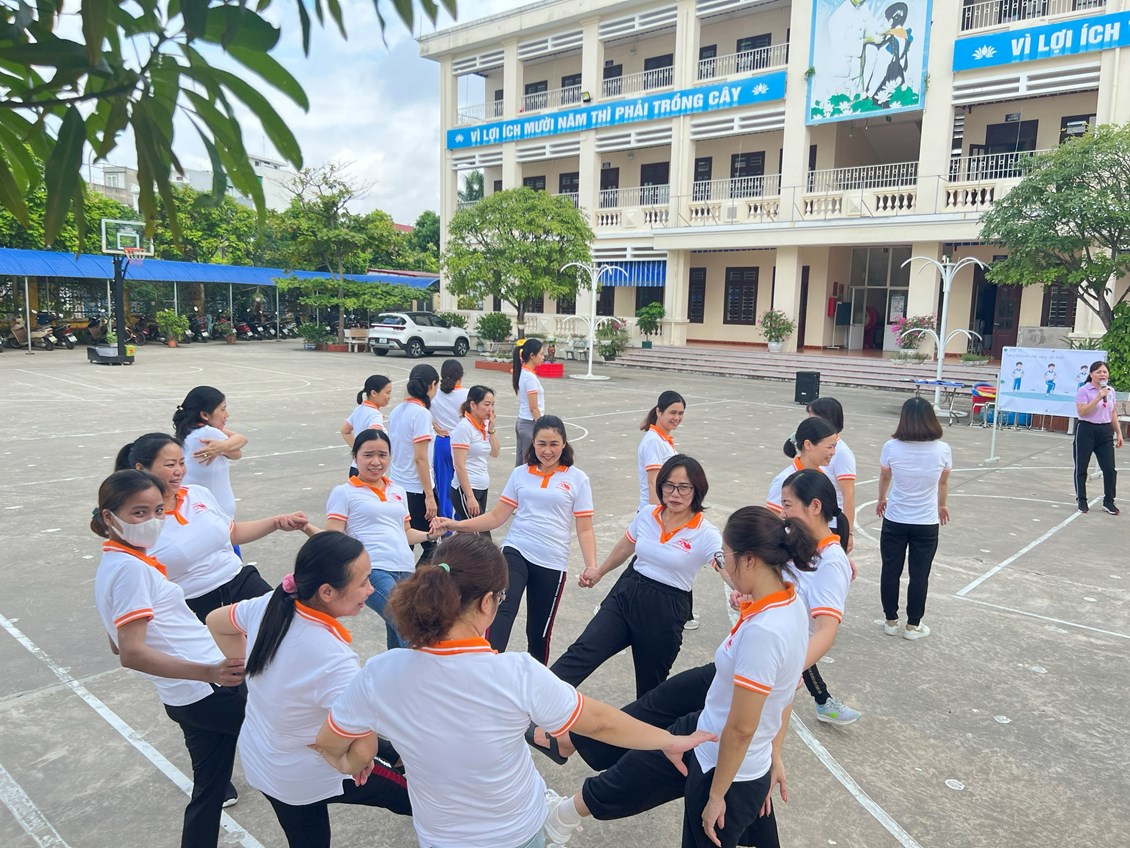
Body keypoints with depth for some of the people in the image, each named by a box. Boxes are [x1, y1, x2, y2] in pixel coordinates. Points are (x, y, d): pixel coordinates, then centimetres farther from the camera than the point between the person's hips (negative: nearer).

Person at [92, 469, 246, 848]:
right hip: (209, 691, -9)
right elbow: (131, 653, -26)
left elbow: (119, 645, 20)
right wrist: (208, 672, -36)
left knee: (209, 788, 17)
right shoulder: (132, 568, -19)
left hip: (191, 696, 9)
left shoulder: (114, 564, 11)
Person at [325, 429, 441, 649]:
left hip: (405, 572, 6)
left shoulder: (399, 491, 21)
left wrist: (429, 535, 12)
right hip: (373, 571, -6)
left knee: (398, 638, 9)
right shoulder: (344, 493, 5)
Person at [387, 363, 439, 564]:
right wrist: (429, 496, -16)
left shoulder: (397, 411, 8)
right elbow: (420, 459, -18)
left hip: (397, 485, 8)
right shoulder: (421, 413, -15)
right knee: (430, 547, 3)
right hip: (416, 489, -8)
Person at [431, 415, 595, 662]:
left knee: (539, 632, 10)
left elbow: (584, 529, 0)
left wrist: (592, 567, -13)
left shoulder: (577, 479, 1)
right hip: (515, 551, 0)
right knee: (503, 609, -25)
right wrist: (457, 525, -3)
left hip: (552, 562, 0)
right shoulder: (520, 474, 6)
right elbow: (497, 516, 7)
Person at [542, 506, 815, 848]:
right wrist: (774, 757, 16)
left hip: (727, 769, -8)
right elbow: (784, 697, 6)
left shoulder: (763, 631, -34)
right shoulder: (792, 604, -5)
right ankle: (565, 815, 48)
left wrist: (717, 795, -13)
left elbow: (741, 729, -25)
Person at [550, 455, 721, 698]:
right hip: (625, 595, 3)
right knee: (582, 652, -16)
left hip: (666, 610, -3)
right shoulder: (646, 515, 2)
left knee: (650, 687, 11)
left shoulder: (706, 534, -12)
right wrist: (599, 571, 30)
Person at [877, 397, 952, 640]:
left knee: (890, 571, 14)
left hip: (894, 521, 0)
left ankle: (890, 621, 26)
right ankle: (913, 625, 23)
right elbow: (943, 483, 9)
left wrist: (881, 500, 29)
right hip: (926, 523, 0)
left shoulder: (892, 447, -12)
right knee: (919, 575, 12)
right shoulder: (942, 450, -11)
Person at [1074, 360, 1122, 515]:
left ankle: (1108, 501, 13)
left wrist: (1119, 433, 14)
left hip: (1106, 432, 5)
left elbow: (1113, 414, 17)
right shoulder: (1084, 390, -9)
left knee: (1109, 468, 1)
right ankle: (1081, 500, 17)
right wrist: (1098, 397, -24)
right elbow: (1081, 411, -21)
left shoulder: (1111, 391, 10)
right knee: (1081, 468, 4)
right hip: (1087, 431, -5)